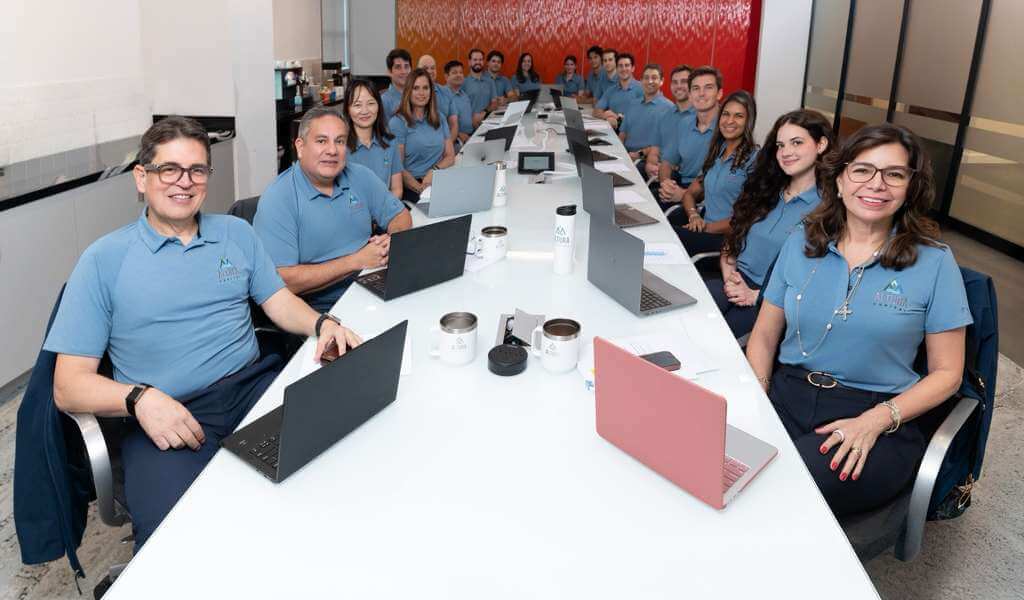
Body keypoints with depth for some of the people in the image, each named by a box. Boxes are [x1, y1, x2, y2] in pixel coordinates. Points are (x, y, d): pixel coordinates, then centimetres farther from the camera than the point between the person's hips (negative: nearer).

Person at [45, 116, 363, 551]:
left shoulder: (236, 233, 15)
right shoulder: (104, 260, 3)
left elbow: (279, 301, 16)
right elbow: (68, 386, 0)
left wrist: (322, 324, -7)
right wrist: (139, 398, -20)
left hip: (254, 384, 5)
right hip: (165, 417, -4)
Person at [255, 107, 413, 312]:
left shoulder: (360, 176, 6)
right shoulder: (276, 201, -13)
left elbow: (400, 216, 18)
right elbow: (282, 281, -21)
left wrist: (393, 243, -7)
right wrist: (357, 261, -18)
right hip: (317, 310, -6)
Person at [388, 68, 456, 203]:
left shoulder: (439, 119, 17)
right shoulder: (397, 122, 0)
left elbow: (450, 156, 14)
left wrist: (434, 171, -7)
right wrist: (420, 189, -20)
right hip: (411, 187, -4)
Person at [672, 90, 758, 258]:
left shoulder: (754, 159, -6)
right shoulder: (716, 152, 18)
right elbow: (691, 193, 18)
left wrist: (708, 227, -13)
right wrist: (694, 216, -3)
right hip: (706, 231, 6)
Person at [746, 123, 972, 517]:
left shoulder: (933, 262, 1)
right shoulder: (802, 243, 9)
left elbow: (947, 373, 2)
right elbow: (764, 337, 12)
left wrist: (875, 421, -14)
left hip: (877, 416, -3)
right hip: (785, 398, 3)